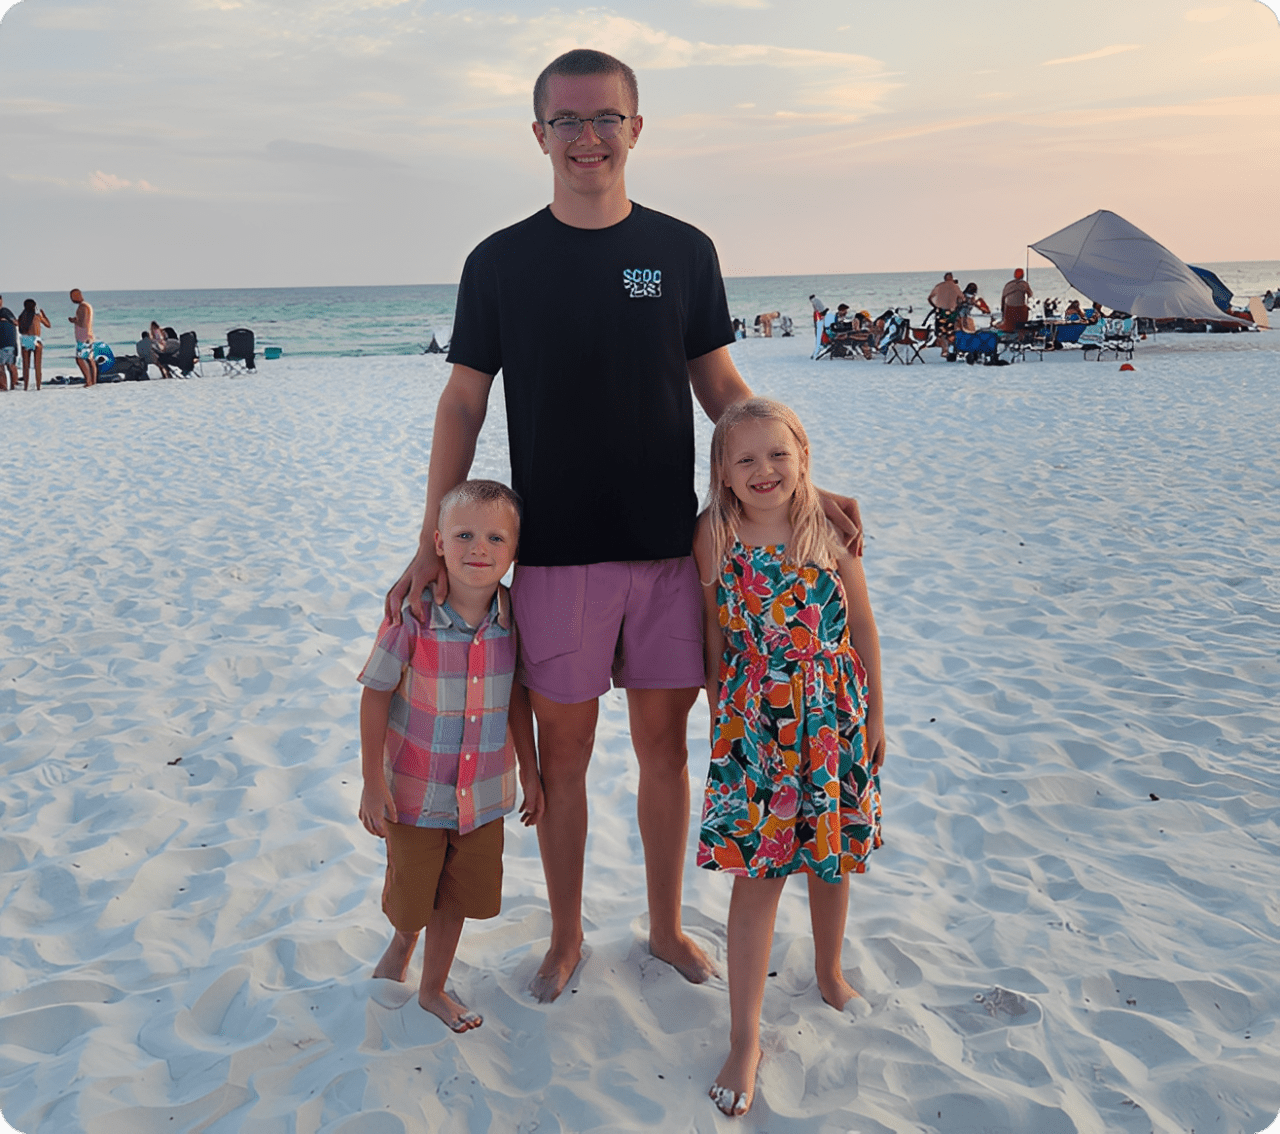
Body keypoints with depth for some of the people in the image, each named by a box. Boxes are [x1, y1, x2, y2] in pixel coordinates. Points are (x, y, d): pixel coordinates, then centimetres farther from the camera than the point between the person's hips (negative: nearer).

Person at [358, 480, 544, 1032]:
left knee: (457, 898, 18)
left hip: (483, 793, 3)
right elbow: (376, 695, -12)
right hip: (414, 789, -2)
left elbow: (516, 695, 1)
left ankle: (433, 987, 42)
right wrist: (372, 782, -11)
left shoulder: (515, 615, -12)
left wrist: (530, 772, 7)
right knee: (411, 894, 17)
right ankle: (402, 939, 53)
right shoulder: (412, 617, -22)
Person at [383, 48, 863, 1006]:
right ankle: (566, 935, 29)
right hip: (555, 554, -1)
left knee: (664, 741, 11)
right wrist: (434, 544, -5)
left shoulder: (683, 252, 3)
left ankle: (666, 926, 31)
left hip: (669, 548, 1)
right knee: (563, 750, 8)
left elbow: (723, 389, 9)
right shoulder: (502, 262, 0)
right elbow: (463, 405, 2)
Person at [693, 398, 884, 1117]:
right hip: (754, 725, -1)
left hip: (833, 719, 2)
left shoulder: (829, 530, -5)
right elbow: (716, 630, 3)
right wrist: (721, 711, 7)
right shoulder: (715, 537, -6)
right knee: (757, 873, -1)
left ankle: (830, 972, 44)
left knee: (832, 858, 17)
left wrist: (875, 714, 5)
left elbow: (862, 624, 2)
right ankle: (746, 1038, 10)